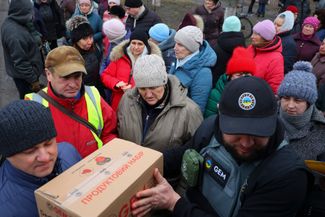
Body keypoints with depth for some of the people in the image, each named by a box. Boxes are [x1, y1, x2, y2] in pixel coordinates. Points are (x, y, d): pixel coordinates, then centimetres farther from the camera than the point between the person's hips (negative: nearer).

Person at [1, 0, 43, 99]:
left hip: (21, 71, 9)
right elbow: (20, 63, -29)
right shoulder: (15, 34, -34)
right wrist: (33, 80, -21)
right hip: (24, 74, -9)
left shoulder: (10, 22, -3)